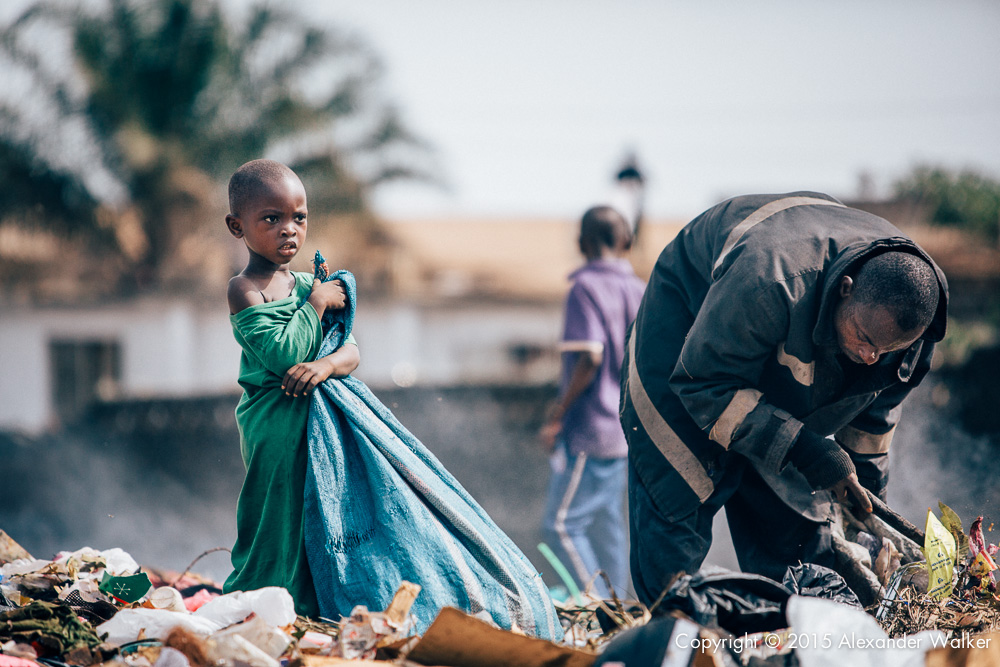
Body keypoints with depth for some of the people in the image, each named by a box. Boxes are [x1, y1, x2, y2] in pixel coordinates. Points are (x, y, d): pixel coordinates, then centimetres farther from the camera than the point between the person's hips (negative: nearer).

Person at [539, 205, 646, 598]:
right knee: (607, 525, 14)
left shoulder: (587, 286, -12)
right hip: (625, 429, 8)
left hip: (590, 429, -8)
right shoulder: (640, 291, 10)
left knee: (562, 525, -6)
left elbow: (590, 358, -21)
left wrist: (557, 417, -15)